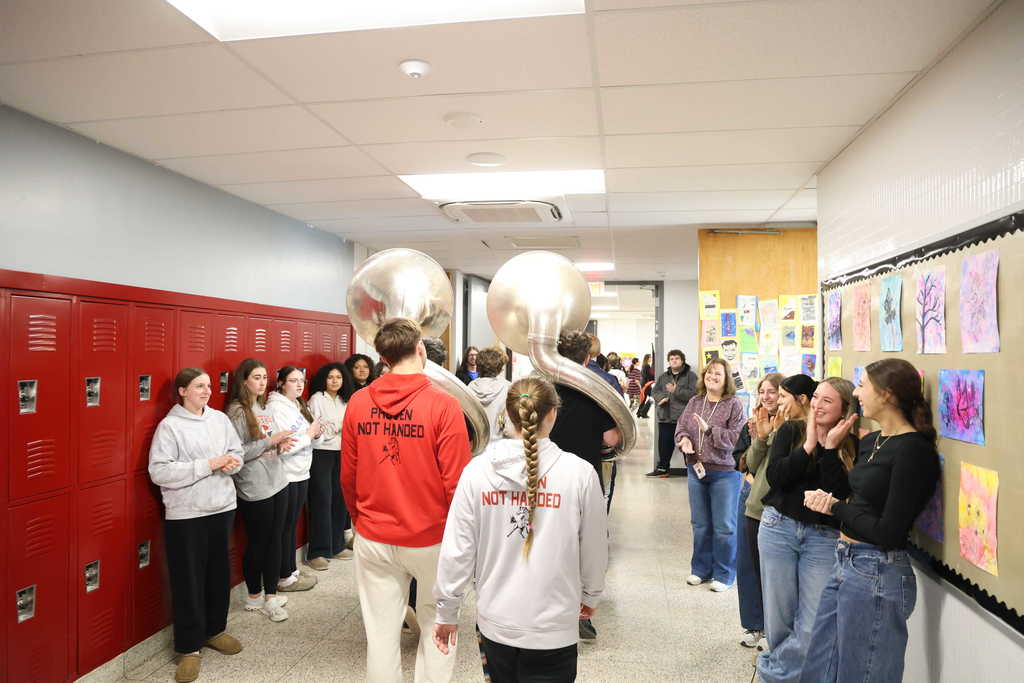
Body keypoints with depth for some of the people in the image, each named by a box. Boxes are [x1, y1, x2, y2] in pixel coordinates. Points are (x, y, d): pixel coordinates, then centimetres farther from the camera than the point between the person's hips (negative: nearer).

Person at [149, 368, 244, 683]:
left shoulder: (220, 419, 4)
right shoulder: (169, 426, -10)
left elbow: (237, 452, 11)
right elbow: (159, 472, -18)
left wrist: (230, 463, -12)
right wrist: (208, 465, -21)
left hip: (222, 507, 5)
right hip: (185, 515, -5)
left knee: (219, 573, 16)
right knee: (189, 580, 4)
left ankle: (215, 630, 35)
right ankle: (188, 647, 19)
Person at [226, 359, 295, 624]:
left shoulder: (265, 407, 12)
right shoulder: (237, 411, -11)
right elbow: (236, 453, -18)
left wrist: (281, 444, 0)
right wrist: (270, 441, -20)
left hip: (278, 482, 7)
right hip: (254, 490, -7)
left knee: (274, 540, 11)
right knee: (257, 543, 7)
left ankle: (270, 594, 23)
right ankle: (255, 596, 23)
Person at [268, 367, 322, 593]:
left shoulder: (298, 405, 11)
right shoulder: (277, 407, -17)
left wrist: (313, 432, 1)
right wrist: (310, 434, -16)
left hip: (301, 474, 9)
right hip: (286, 477, -8)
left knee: (292, 525, 16)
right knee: (285, 527, 3)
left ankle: (291, 570, 27)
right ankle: (285, 578, 15)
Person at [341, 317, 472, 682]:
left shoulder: (358, 403, -5)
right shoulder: (443, 405, -16)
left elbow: (347, 478, 2)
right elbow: (456, 483, -15)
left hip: (373, 539, 3)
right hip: (431, 539, -3)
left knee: (381, 632, 15)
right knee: (437, 626, 17)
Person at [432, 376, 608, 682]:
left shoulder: (477, 470, -10)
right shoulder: (580, 473, -13)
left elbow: (456, 549, -6)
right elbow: (594, 550, -2)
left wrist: (447, 611, 7)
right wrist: (590, 596, 17)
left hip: (495, 623, 3)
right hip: (553, 627, -2)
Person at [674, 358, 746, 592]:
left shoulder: (733, 404, -9)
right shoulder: (695, 402, 6)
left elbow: (736, 437, -16)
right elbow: (681, 428, 10)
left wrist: (709, 429, -23)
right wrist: (685, 439, -11)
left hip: (724, 472, -5)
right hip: (696, 469, 5)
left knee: (724, 526, 5)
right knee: (700, 524, 16)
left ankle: (724, 574, 19)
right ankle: (701, 569, 30)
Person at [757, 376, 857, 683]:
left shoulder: (851, 445, -1)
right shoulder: (791, 430, -1)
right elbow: (774, 476, -11)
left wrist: (832, 447, -17)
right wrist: (809, 445, -14)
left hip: (824, 537, 0)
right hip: (779, 528, 0)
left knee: (814, 627, -2)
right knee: (779, 617, 8)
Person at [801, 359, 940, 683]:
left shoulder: (913, 450, -19)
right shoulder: (869, 441, 7)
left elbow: (888, 533, -21)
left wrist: (834, 507, -9)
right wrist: (831, 446, 9)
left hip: (877, 574, -8)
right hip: (845, 561, 9)